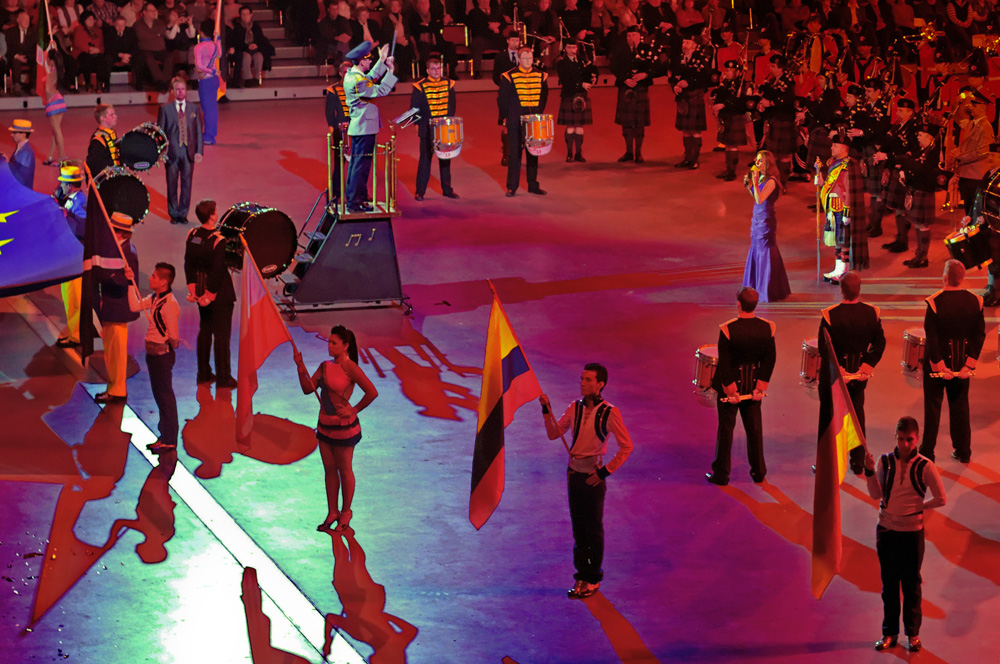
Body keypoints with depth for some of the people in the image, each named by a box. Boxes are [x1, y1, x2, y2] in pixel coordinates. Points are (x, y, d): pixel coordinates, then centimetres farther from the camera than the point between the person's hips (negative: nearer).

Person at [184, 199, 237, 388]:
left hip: (201, 289, 7)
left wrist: (193, 290, 5)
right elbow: (217, 271, -22)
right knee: (222, 333, 2)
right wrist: (210, 294, -13)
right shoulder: (218, 241, -22)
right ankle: (223, 378, 8)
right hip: (219, 292, -7)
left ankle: (203, 374, 26)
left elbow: (188, 264, 2)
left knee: (205, 330, 18)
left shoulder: (192, 236, -2)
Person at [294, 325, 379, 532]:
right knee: (329, 469, 14)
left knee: (344, 470, 7)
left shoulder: (350, 368, -17)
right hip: (325, 425, 7)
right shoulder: (325, 366, 5)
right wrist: (301, 367, -7)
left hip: (343, 425, -7)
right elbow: (308, 389, 6)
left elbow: (372, 392, -19)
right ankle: (332, 512, 25)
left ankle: (345, 512, 21)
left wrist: (354, 410, -13)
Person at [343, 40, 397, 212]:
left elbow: (371, 79, 23)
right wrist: (390, 72, -17)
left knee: (355, 162, 16)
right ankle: (356, 202, -6)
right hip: (365, 127, -11)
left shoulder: (351, 75, 8)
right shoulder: (357, 81, -23)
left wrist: (382, 62, 22)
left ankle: (351, 198, 23)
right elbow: (380, 91, -25)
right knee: (362, 164, -7)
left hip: (357, 126, 11)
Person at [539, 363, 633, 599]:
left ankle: (594, 579, 16)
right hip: (574, 473, 5)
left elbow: (626, 446, -10)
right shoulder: (575, 408, 3)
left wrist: (605, 471, -11)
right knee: (578, 529, 11)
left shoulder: (609, 413, -13)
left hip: (593, 477, -5)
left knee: (594, 530, 4)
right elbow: (554, 434, 8)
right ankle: (581, 577, 20)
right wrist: (547, 411, -7)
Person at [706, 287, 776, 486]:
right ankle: (758, 471, 25)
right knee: (754, 427, 16)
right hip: (753, 385, 4)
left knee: (726, 428, 8)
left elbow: (724, 363, -18)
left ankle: (721, 474, 15)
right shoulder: (766, 328, -9)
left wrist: (730, 389, -10)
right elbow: (770, 359, -4)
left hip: (731, 383, -4)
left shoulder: (727, 329, -20)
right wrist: (761, 386, 2)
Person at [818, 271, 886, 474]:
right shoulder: (872, 313, -9)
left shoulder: (829, 315, -19)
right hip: (859, 374, 3)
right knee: (857, 414, 18)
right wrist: (867, 365, -2)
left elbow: (823, 349, -17)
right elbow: (879, 343, -4)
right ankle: (858, 462, 24)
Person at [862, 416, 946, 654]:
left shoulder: (924, 466, -11)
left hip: (912, 531, -2)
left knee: (911, 584, 8)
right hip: (886, 529, 2)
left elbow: (941, 499, -5)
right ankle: (889, 632, 23)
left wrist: (918, 507, -3)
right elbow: (876, 494, -9)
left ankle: (913, 634, 21)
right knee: (889, 583, 12)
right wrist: (870, 471, -21)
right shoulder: (885, 462, -4)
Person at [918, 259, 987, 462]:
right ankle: (963, 451, 22)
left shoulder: (935, 302, -19)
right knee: (960, 405, 17)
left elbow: (931, 338, -19)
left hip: (938, 362, -3)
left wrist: (939, 366, -13)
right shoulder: (974, 301, -7)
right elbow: (980, 335, -6)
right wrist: (969, 364, -4)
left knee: (933, 406, 8)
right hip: (963, 361, 3)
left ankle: (927, 452, 13)